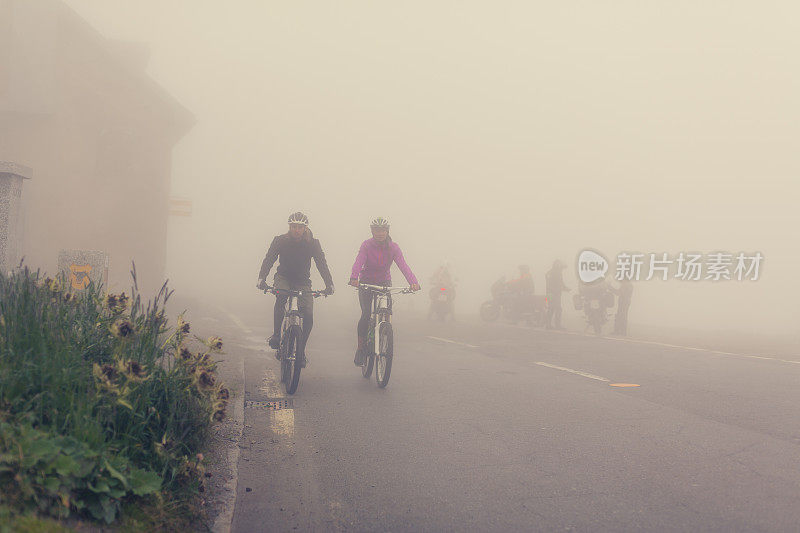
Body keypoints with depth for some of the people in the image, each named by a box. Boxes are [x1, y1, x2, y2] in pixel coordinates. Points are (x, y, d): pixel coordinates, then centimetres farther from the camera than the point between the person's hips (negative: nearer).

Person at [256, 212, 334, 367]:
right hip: (283, 277, -1)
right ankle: (276, 335, -24)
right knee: (281, 296, -36)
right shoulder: (280, 240, -8)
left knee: (308, 317, -15)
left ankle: (300, 350, 4)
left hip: (302, 281, 1)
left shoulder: (313, 243, -8)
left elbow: (322, 264, -12)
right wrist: (262, 278, -32)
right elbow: (269, 259, -15)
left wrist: (329, 284, -27)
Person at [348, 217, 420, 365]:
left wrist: (413, 282, -39)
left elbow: (403, 265, -22)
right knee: (366, 314, -16)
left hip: (385, 282, 2)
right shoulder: (366, 245, -14)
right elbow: (358, 262, -28)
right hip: (366, 282, -2)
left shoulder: (393, 247, -10)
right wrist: (354, 278, -49)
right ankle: (360, 348, -2)